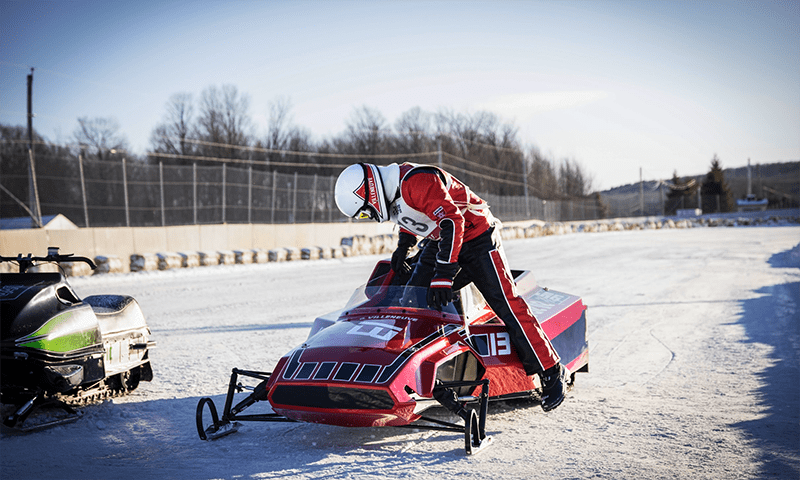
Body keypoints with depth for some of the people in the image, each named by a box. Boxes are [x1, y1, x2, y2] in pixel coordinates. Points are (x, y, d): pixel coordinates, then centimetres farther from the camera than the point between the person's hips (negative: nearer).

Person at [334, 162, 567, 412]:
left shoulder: (417, 182, -29)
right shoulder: (390, 189, 0)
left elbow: (452, 222, -36)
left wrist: (444, 274, -41)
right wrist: (403, 247, 19)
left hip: (475, 236, -9)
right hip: (440, 239, 9)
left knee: (506, 304, -13)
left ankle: (551, 372, -7)